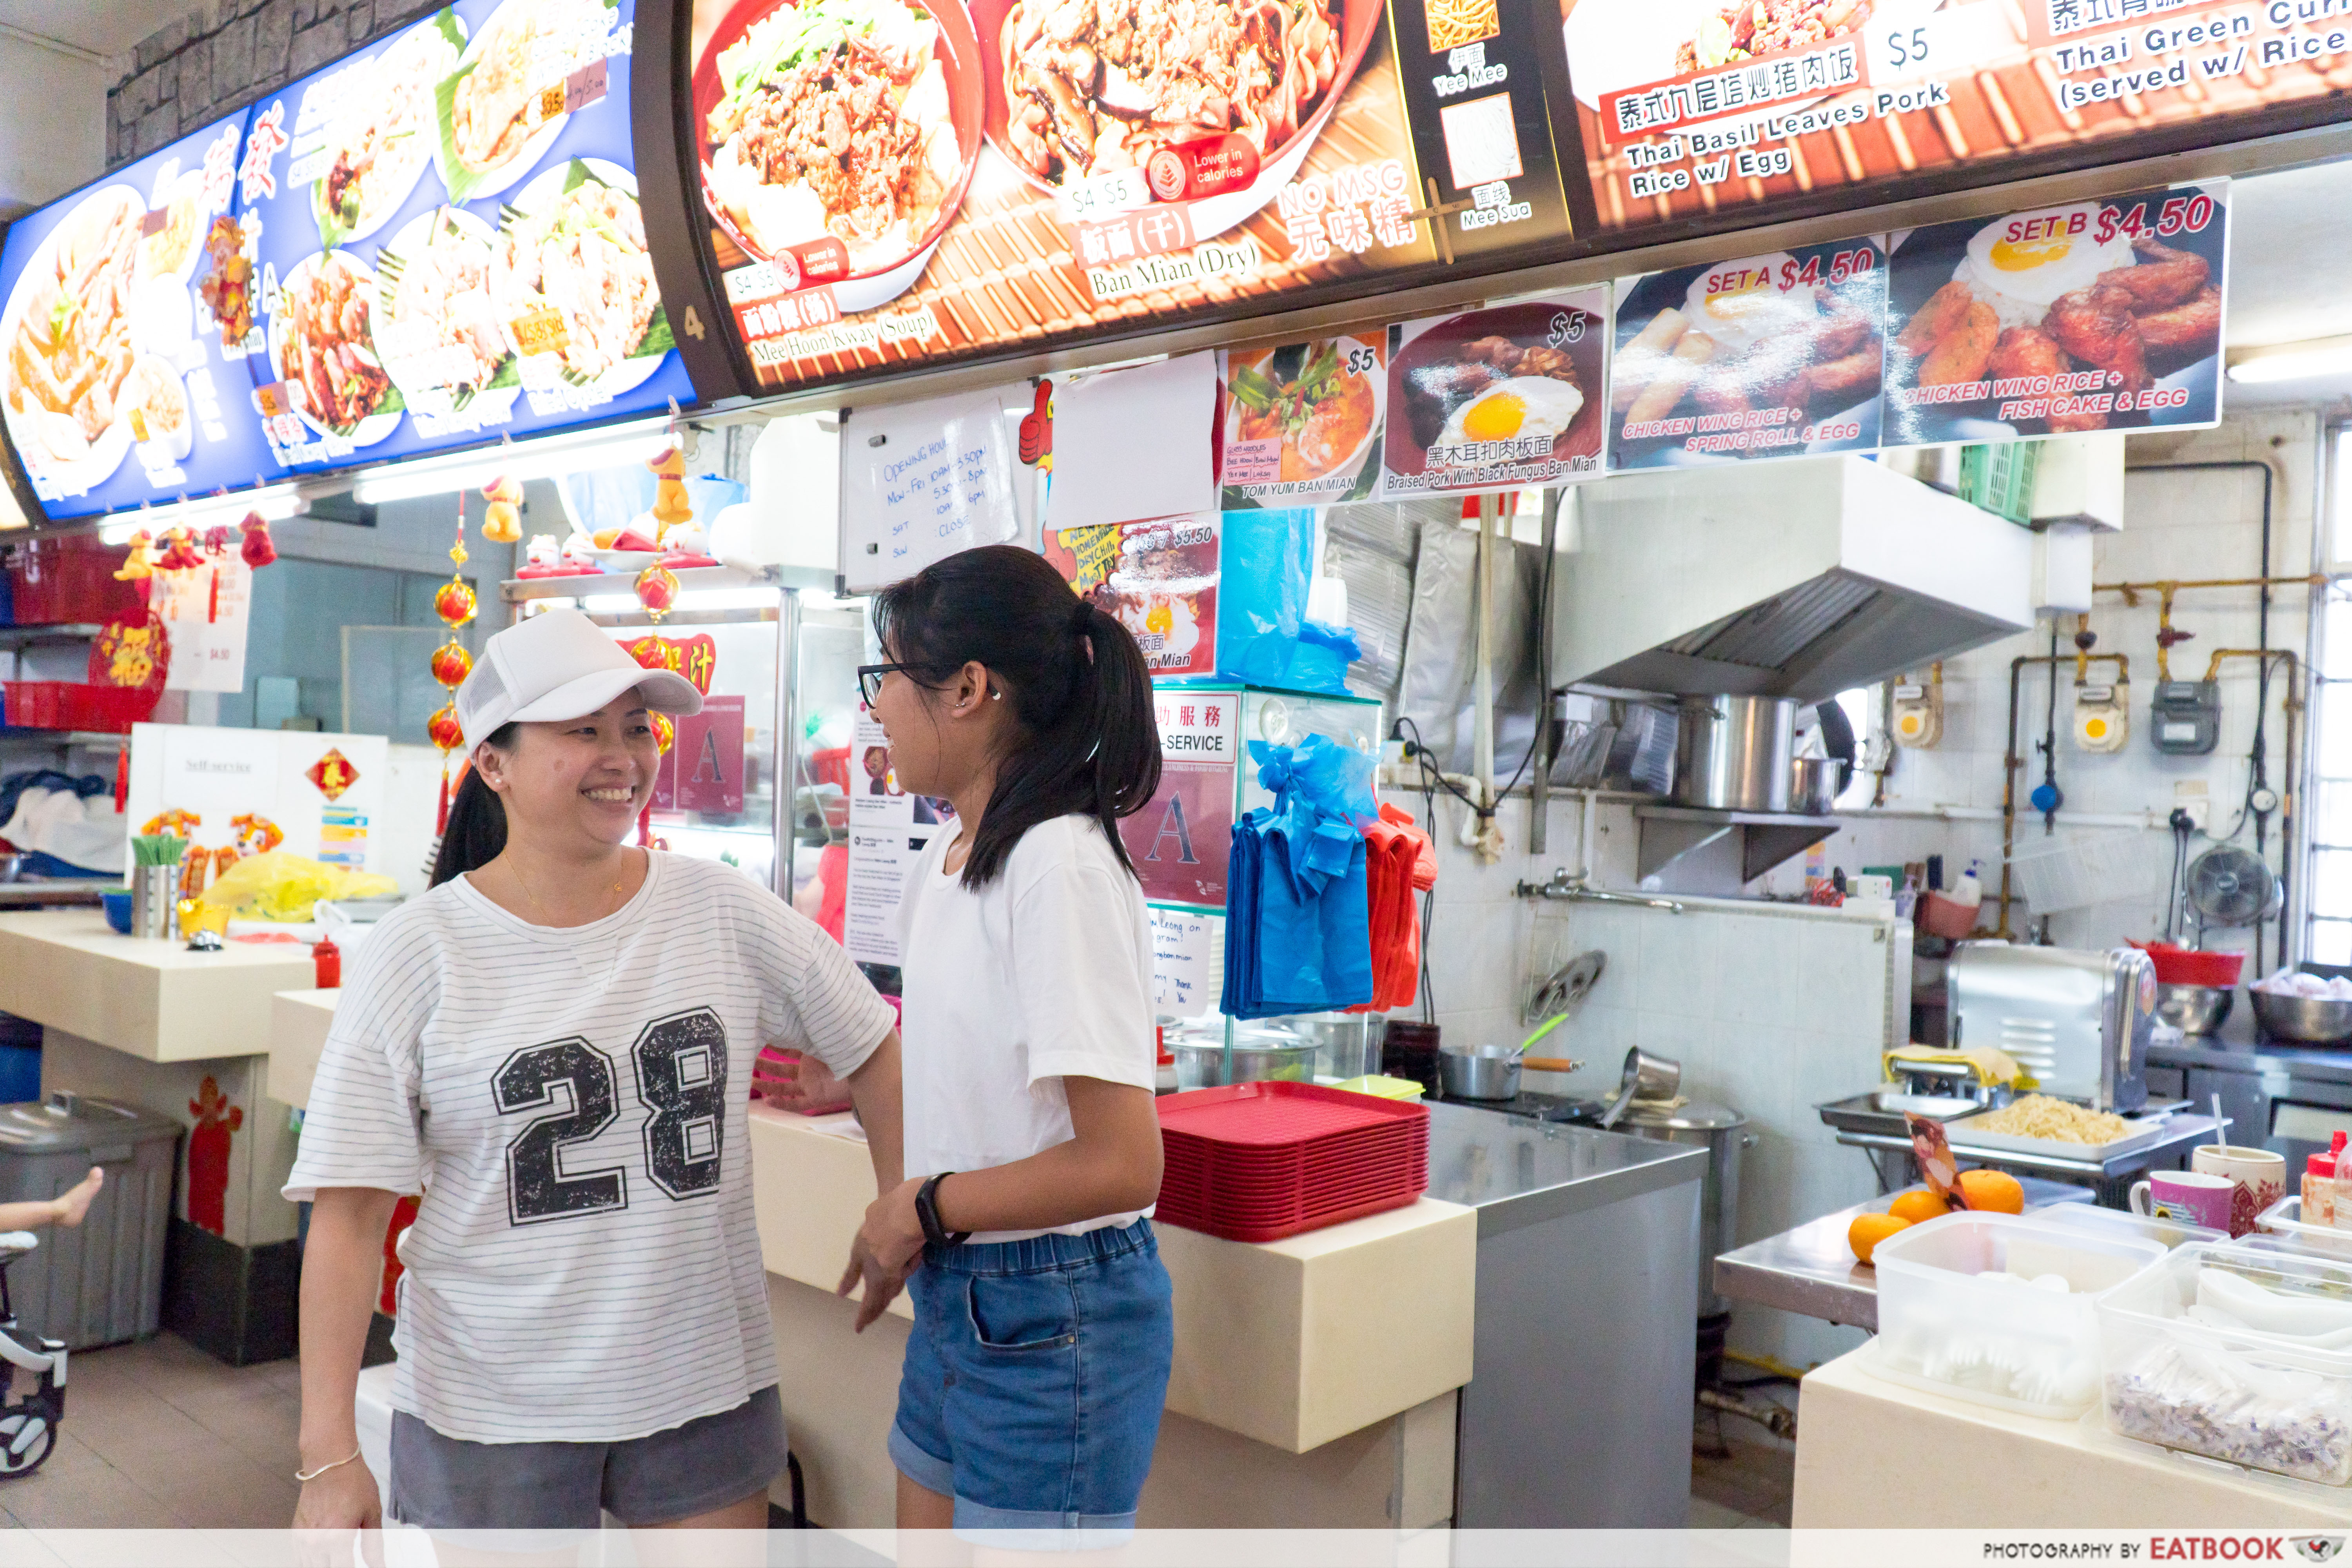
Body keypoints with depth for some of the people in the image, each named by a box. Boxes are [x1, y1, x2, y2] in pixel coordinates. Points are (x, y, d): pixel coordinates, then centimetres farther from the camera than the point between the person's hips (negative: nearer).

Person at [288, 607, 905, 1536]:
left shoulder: (720, 910, -3)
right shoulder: (418, 959, -9)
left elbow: (872, 1048, 7)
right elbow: (349, 1217, -9)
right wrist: (329, 1457, -12)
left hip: (706, 1385, 2)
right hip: (495, 1410, -2)